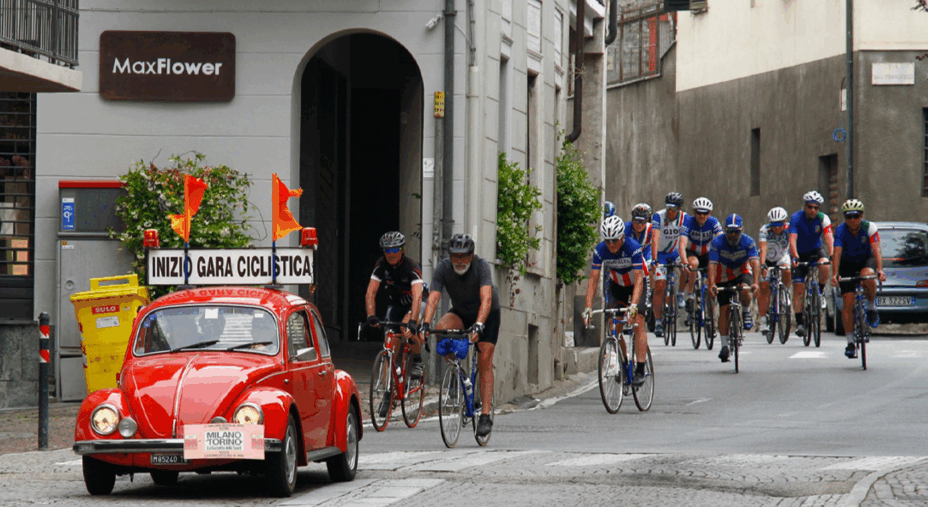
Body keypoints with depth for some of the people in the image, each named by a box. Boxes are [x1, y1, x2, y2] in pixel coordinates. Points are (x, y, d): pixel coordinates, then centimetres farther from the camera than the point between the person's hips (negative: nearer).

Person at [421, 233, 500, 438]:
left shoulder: (481, 266, -29)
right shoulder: (443, 269, -20)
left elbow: (486, 299, -40)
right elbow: (433, 298, -28)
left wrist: (478, 326, -55)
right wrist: (425, 324, -44)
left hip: (488, 315, -3)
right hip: (460, 313, 3)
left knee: (485, 362, -14)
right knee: (441, 328, -30)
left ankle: (485, 415, -14)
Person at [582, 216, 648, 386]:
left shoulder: (633, 247, -32)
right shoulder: (600, 251, -23)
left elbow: (639, 279, -36)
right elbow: (593, 279, -23)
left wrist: (634, 305, -49)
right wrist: (588, 307, -33)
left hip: (637, 285, -4)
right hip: (616, 285, 4)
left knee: (638, 324, -17)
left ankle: (640, 370, -19)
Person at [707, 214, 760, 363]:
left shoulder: (748, 242, -20)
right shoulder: (717, 243, -20)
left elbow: (755, 262, -30)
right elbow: (712, 265, -29)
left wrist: (755, 282, -46)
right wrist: (712, 284, -44)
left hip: (742, 273, -1)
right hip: (723, 278, 1)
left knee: (744, 290, -34)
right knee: (724, 310, -8)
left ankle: (746, 312, -3)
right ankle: (724, 345, -1)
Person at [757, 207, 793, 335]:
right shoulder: (765, 230, -28)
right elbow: (763, 249, -40)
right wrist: (762, 265, -55)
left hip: (782, 258, 1)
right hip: (767, 259, -1)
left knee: (787, 272, -32)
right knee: (763, 289, -12)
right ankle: (764, 319, 0)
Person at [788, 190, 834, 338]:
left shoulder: (823, 219, -16)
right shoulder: (796, 218, -20)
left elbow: (829, 238, -30)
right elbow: (792, 240, -31)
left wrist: (832, 255, -47)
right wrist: (795, 257, -47)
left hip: (816, 250, 1)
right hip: (800, 254, -1)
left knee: (824, 266, -33)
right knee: (798, 288, -9)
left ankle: (819, 292, -7)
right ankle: (799, 322, -4)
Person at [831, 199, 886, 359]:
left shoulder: (869, 228, -22)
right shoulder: (840, 231, -21)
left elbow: (876, 250, -31)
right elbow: (837, 253, -30)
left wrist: (880, 270, -46)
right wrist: (835, 274, -44)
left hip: (867, 259, -1)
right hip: (848, 263, 1)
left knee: (867, 276, -38)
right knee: (848, 302, -10)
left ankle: (871, 307, -11)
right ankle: (850, 342, -2)